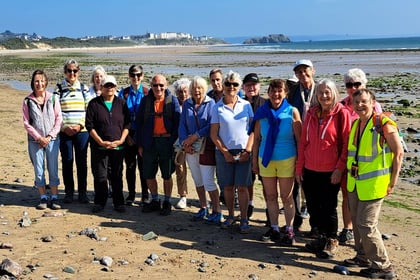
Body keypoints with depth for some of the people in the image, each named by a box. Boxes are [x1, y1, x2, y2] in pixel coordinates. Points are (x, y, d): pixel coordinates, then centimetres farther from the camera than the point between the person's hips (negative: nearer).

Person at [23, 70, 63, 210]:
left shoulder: (53, 99, 1)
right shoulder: (28, 101, 0)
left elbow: (59, 119, 1)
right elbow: (26, 123, 0)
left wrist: (50, 136, -7)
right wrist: (39, 137, -8)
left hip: (52, 139, 0)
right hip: (35, 141, 0)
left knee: (53, 169, 2)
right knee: (39, 170, 4)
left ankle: (54, 198, 9)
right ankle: (43, 198, 13)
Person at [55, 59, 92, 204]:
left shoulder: (84, 88, 8)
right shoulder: (59, 89, 6)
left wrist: (80, 125, -8)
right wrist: (64, 127, -10)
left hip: (82, 131, 0)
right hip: (64, 131, 0)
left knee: (82, 161, 3)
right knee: (67, 161, 3)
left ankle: (82, 192, 13)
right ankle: (68, 191, 15)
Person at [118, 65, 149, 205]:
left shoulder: (147, 93, 1)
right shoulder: (123, 93, 5)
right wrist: (126, 135, -4)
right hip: (128, 134, 2)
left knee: (143, 165, 2)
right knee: (130, 166, 8)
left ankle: (145, 195, 13)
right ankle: (131, 194, 18)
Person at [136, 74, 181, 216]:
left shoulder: (172, 100, -1)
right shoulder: (146, 100, 5)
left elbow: (177, 122, -2)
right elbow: (139, 122, 7)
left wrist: (174, 142, -10)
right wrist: (140, 144, 3)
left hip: (166, 142, -2)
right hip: (149, 142, 2)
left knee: (167, 175, 6)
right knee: (149, 175, 8)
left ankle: (167, 202, 20)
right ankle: (155, 200, 25)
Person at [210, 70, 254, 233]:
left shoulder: (246, 105, 4)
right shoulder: (217, 107, 2)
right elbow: (213, 134, 2)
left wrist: (247, 151, -7)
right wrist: (225, 152, -6)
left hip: (243, 152, 0)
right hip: (224, 152, 1)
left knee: (242, 187, -2)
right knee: (228, 187, 7)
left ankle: (244, 219, 6)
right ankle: (231, 216, 22)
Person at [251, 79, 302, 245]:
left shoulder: (292, 112, -7)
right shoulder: (262, 112, 1)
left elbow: (299, 139, -5)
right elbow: (257, 138, 6)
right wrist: (254, 161, 7)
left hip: (287, 160, -3)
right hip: (266, 160, 3)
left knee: (286, 197, 5)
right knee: (270, 196, 11)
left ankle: (289, 231, 16)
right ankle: (274, 228, 25)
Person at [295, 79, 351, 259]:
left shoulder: (342, 114, -7)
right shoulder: (311, 113, 8)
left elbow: (346, 143, -8)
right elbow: (303, 141, 10)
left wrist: (340, 168, -13)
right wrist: (299, 167, 8)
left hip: (330, 171, -5)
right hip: (310, 170, 5)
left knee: (328, 207, 3)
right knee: (313, 207, 11)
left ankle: (332, 242, 20)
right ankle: (321, 238, 28)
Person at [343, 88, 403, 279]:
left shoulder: (384, 124, -15)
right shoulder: (355, 124, 7)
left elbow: (399, 153, -13)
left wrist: (393, 182, -13)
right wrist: (349, 176, 14)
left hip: (373, 184, -8)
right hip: (355, 183, 8)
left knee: (366, 225, -6)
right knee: (357, 222, 16)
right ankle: (363, 257, 33)